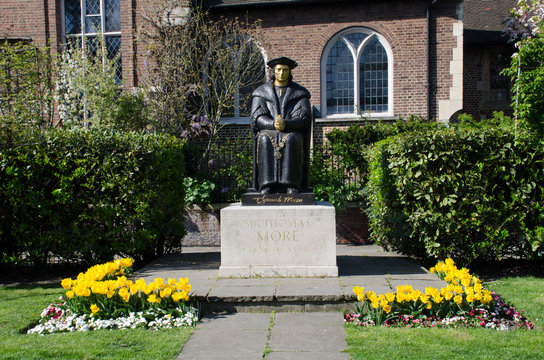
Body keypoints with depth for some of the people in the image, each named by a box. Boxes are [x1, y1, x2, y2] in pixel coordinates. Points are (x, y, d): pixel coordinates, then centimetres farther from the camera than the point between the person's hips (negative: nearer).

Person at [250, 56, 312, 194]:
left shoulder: (300, 93, 9)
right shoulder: (261, 92, 11)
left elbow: (304, 118, -5)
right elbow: (257, 117, -3)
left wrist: (286, 124, -25)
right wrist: (273, 124, -24)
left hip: (292, 133, -1)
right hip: (268, 132, 1)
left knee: (291, 141, -36)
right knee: (265, 141, -35)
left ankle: (292, 185, -40)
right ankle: (268, 185, -39)